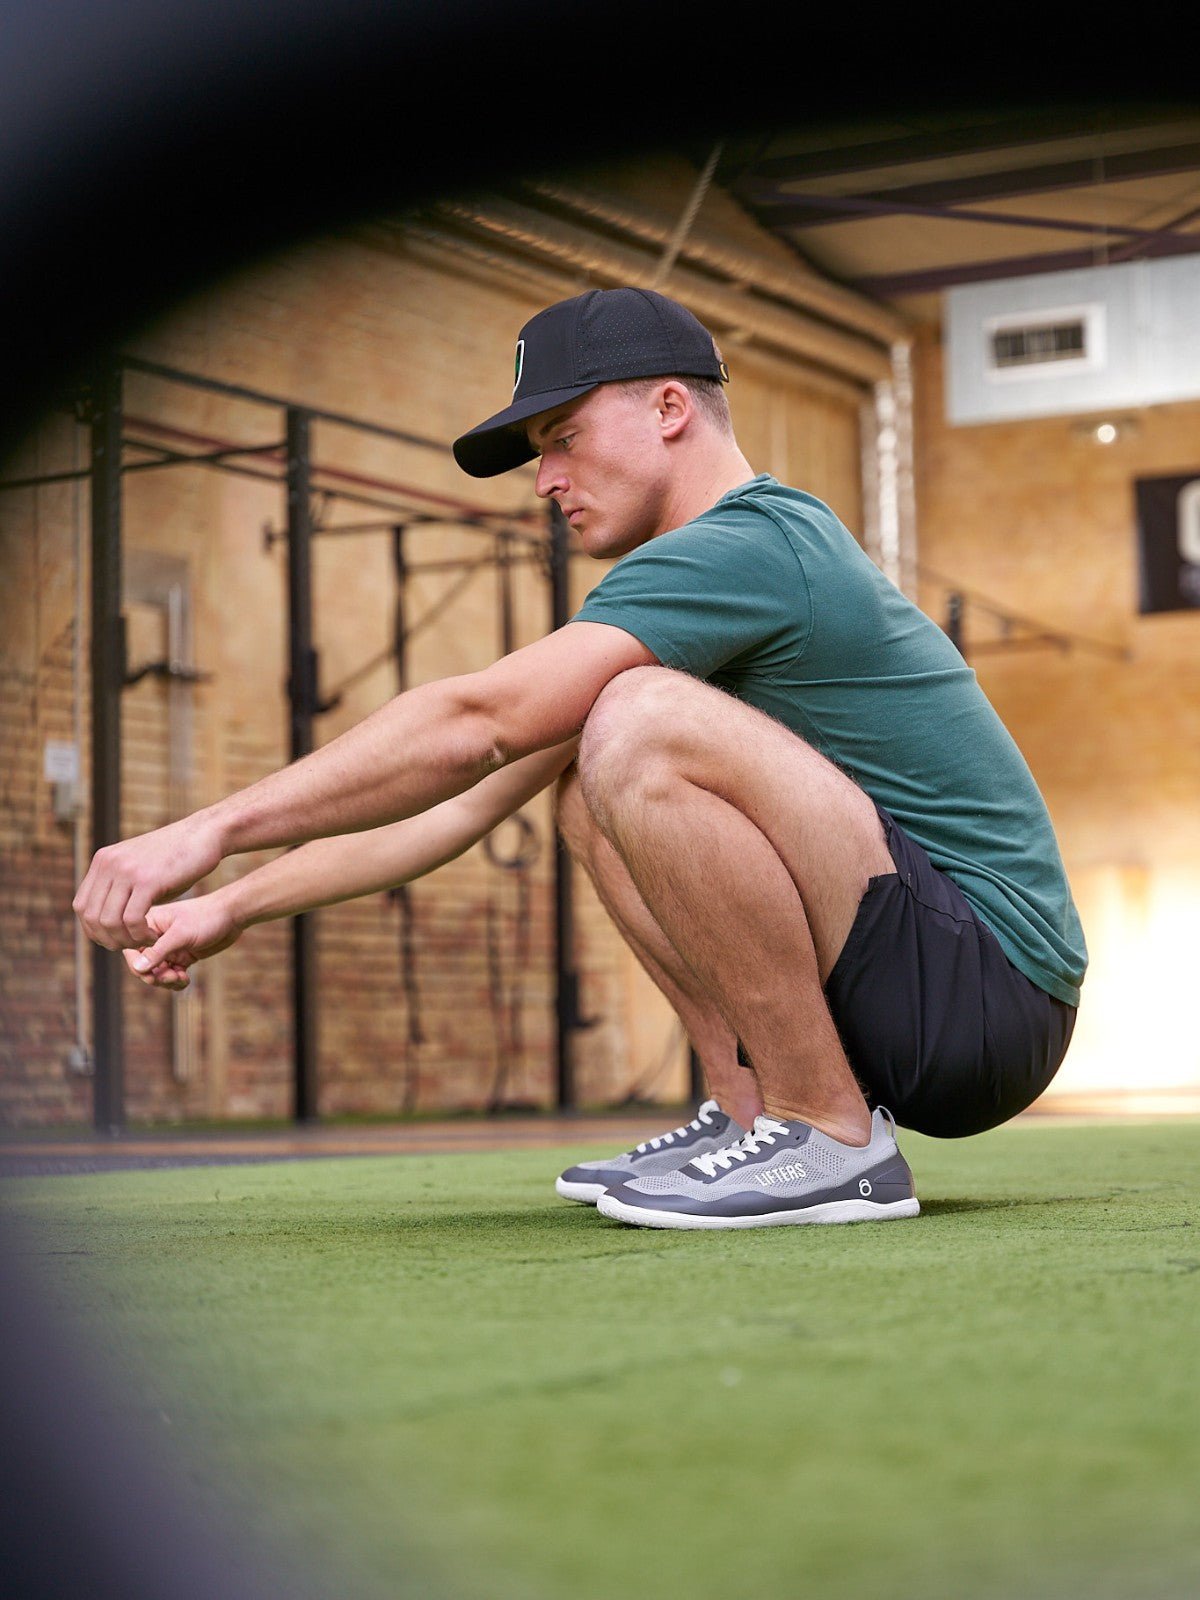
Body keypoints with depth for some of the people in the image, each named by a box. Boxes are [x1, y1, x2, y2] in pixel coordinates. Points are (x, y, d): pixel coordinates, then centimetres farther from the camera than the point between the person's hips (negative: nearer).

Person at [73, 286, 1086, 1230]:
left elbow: (473, 725, -22)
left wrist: (216, 827, -18)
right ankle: (753, 1109, 5)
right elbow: (473, 797, 18)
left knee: (640, 726, -25)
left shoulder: (749, 543, -13)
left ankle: (830, 1141, -17)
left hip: (992, 984, -10)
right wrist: (235, 906, 14)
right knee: (591, 783, 13)